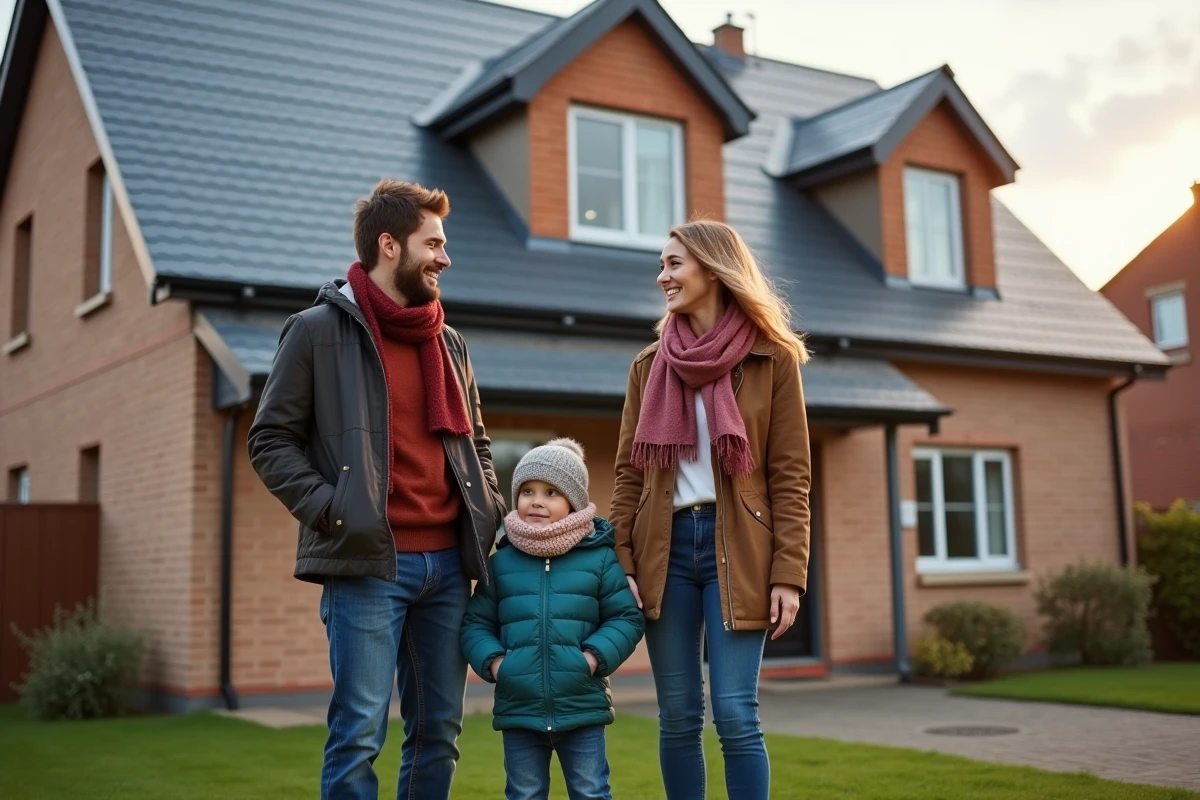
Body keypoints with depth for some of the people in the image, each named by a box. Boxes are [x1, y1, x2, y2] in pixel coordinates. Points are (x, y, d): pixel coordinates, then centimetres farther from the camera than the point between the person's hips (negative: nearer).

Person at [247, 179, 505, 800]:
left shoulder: (449, 344, 17)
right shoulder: (320, 330, 0)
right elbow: (270, 439, -2)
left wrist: (490, 506, 9)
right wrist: (329, 508, -14)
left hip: (448, 561, 6)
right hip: (367, 562, -6)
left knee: (439, 730, 10)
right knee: (360, 733, -5)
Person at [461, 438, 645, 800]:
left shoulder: (599, 557, 0)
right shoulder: (501, 561, 4)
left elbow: (627, 618, 1)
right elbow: (475, 623, 9)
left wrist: (595, 655, -12)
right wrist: (492, 660, -8)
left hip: (582, 708, -1)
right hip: (518, 711, 2)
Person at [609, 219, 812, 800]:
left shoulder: (772, 359, 2)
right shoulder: (649, 366, 10)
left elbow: (790, 475, -2)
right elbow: (629, 473, 8)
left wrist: (788, 574, -9)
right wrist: (622, 564, -2)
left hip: (738, 549, -3)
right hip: (665, 546, 3)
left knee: (735, 714, -6)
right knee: (678, 716, 6)